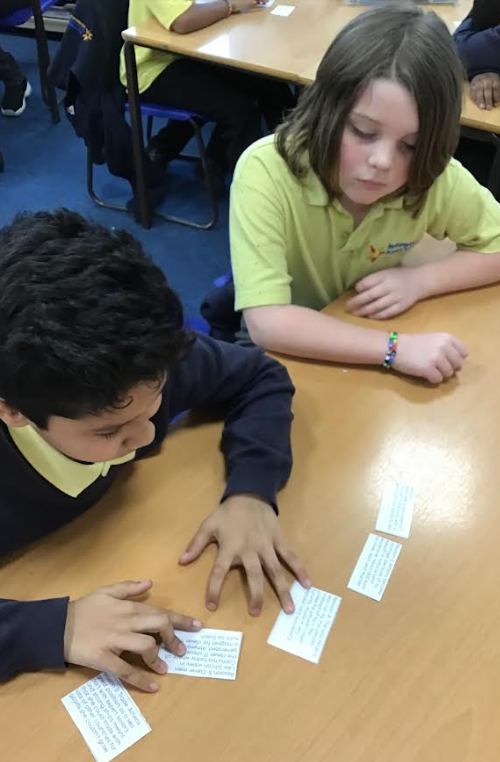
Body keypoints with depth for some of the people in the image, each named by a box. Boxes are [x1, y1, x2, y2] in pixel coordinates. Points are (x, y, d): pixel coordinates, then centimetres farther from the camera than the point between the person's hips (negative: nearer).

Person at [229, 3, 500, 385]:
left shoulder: (433, 177, -16)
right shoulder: (266, 171, -26)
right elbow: (267, 323, -31)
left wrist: (420, 280, -17)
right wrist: (395, 348, -36)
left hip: (371, 365, 2)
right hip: (286, 362, -2)